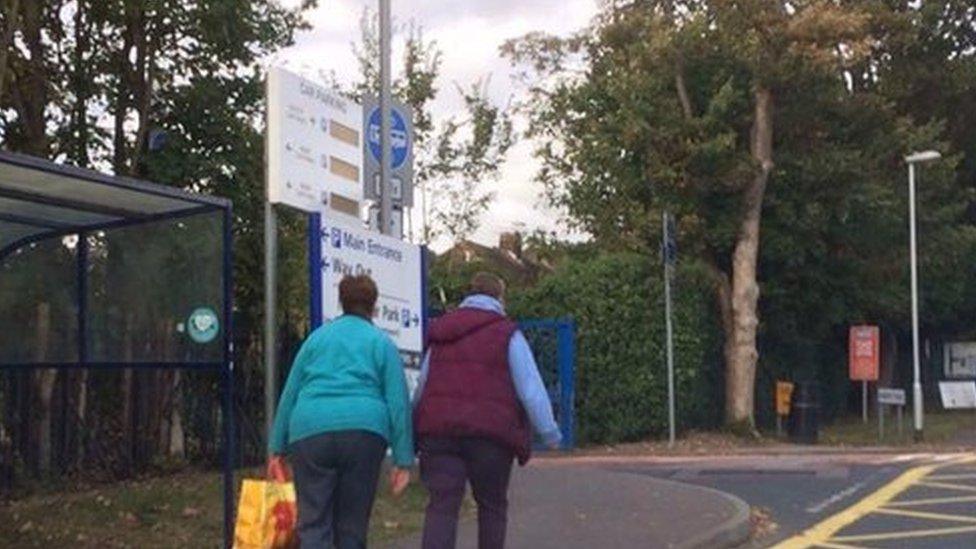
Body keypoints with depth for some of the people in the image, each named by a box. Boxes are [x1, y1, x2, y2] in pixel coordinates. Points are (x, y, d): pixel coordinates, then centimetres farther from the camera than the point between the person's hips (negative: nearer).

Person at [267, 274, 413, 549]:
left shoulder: (317, 337, 21)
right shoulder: (381, 342, 14)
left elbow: (289, 393, 18)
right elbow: (398, 402, 6)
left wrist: (277, 448, 21)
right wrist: (403, 460, 6)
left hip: (309, 432, 1)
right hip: (365, 431, -1)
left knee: (313, 526, -1)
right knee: (352, 526, 10)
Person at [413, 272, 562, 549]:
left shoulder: (441, 333, 18)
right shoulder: (507, 333, 2)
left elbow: (422, 386, 21)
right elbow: (531, 388, -4)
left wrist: (416, 433, 27)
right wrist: (549, 431, -1)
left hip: (438, 429, 3)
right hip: (490, 432, -3)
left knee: (441, 506, -1)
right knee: (492, 505, 13)